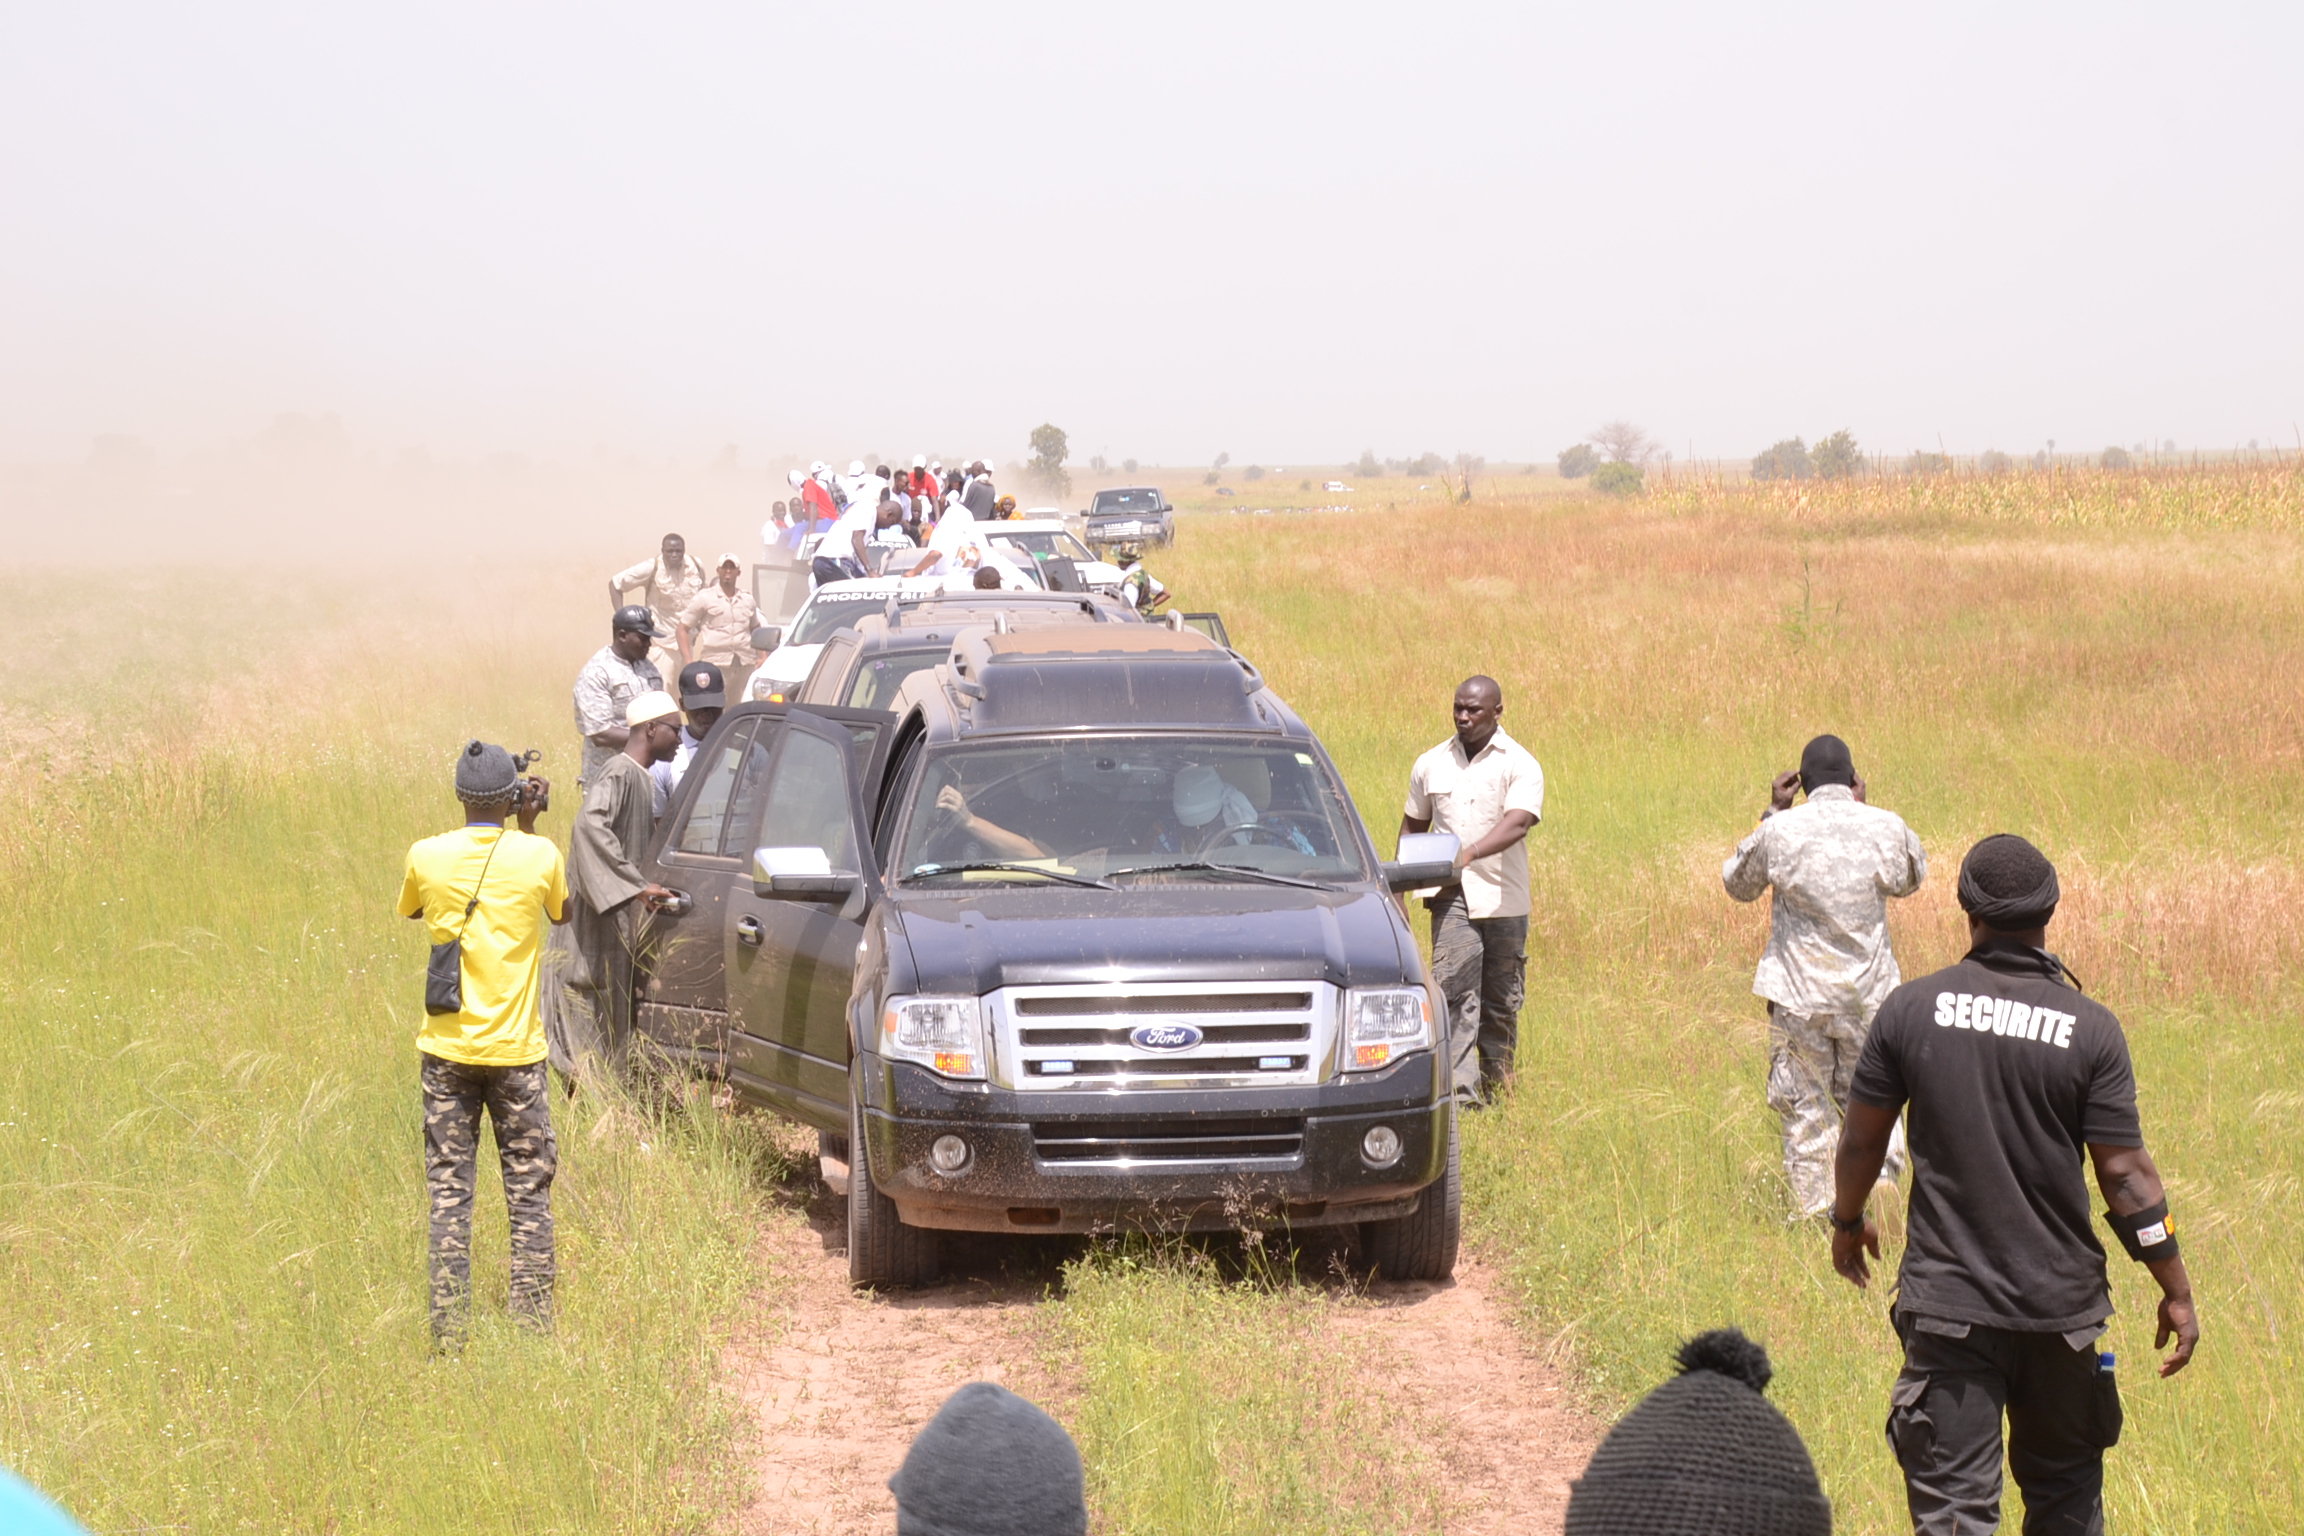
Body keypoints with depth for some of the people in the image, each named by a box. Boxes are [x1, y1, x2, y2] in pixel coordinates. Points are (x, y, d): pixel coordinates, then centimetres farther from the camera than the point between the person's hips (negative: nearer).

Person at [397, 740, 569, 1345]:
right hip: (515, 1049, -1)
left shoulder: (426, 857, -6)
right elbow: (562, 911, 14)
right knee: (529, 1193, 7)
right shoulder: (539, 856, -9)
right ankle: (533, 1323, 7)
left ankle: (449, 1328, 4)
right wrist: (528, 828, 17)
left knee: (449, 1192, 6)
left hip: (447, 1050, 1)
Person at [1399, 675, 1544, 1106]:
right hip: (1452, 895, 1)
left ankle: (1497, 1089, 21)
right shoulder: (1430, 765, 9)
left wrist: (1470, 852, -36)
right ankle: (1460, 1091, -20)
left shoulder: (1519, 765, -3)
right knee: (1453, 989, -13)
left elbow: (1517, 823, -19)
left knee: (1501, 1002, 7)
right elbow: (1412, 827, 19)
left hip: (1502, 897, -1)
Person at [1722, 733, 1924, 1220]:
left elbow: (1738, 883, 9)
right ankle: (1884, 1164, -9)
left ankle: (1811, 1210, 8)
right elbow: (1910, 879, 17)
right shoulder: (1885, 827, -6)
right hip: (1868, 992, 1)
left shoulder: (1780, 831, -10)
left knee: (1806, 1105, 8)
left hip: (1799, 993, -1)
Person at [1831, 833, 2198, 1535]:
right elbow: (2125, 1172, -8)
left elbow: (1862, 1136, 4)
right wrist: (2176, 1291, 2)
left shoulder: (1911, 1008, -5)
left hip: (1946, 1300, 0)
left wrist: (1847, 1221, 23)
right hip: (2061, 1305, 0)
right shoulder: (2090, 1029, -8)